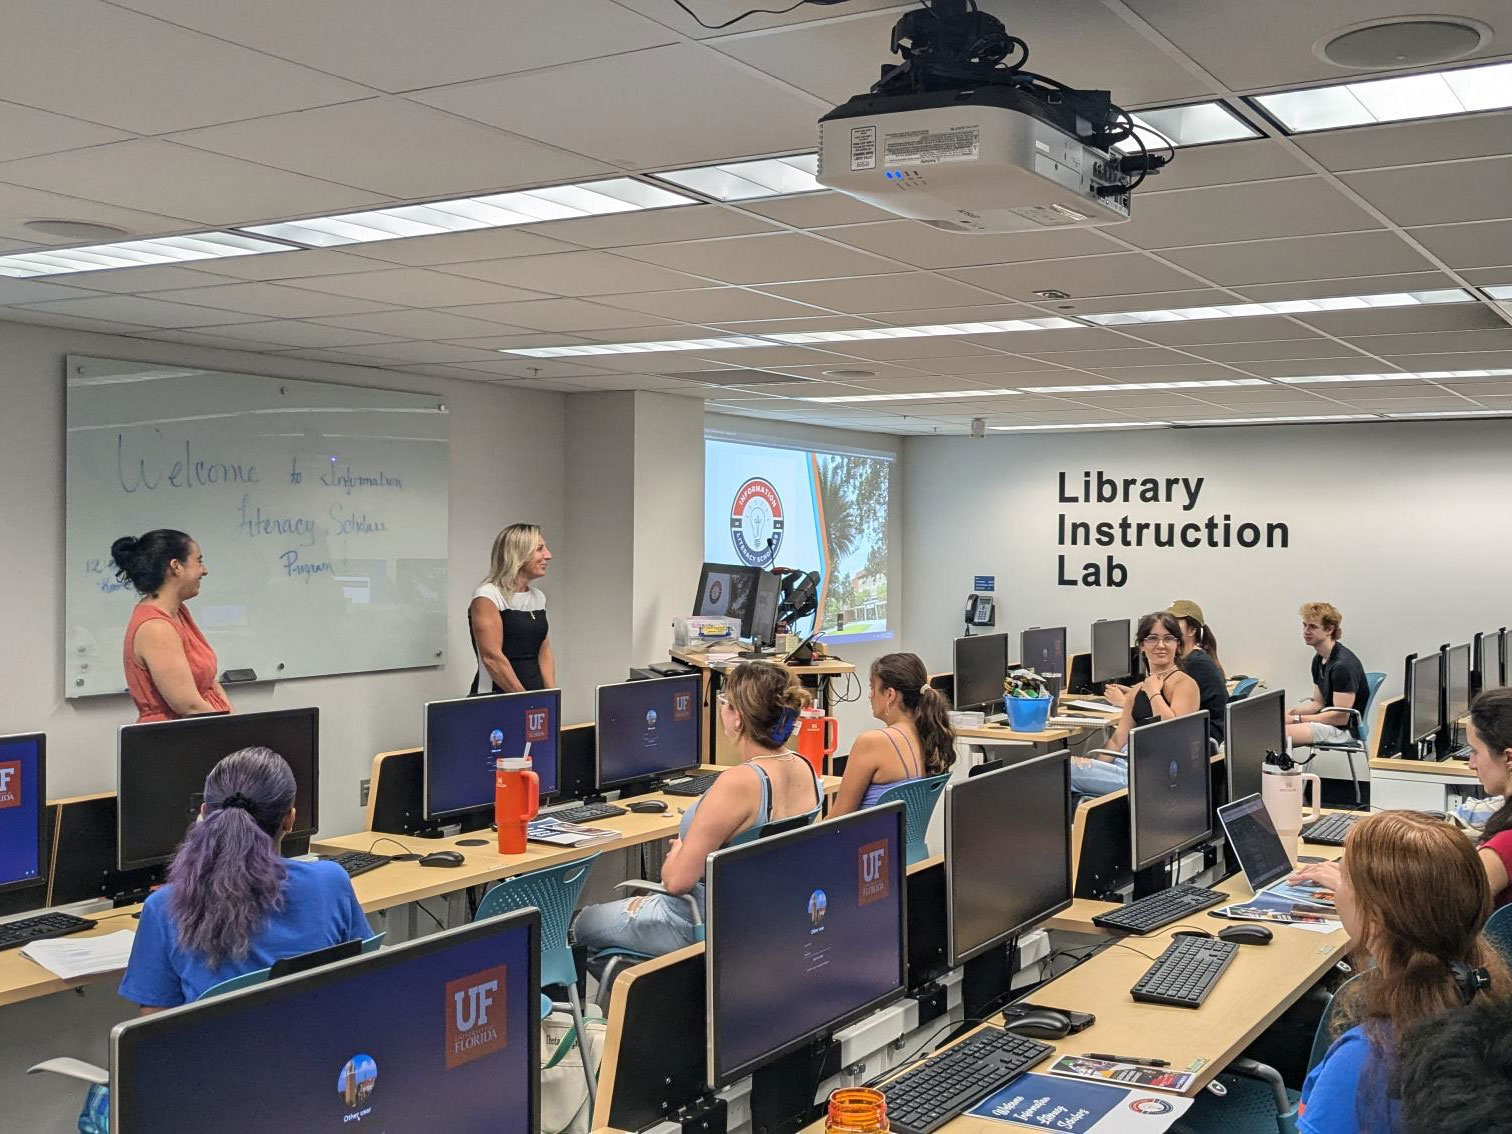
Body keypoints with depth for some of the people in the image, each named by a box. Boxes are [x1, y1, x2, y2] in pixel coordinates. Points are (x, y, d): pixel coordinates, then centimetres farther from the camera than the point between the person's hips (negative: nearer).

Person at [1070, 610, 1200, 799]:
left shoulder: (1184, 684, 0)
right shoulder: (1138, 690, 22)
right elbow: (1119, 739, 14)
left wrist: (1154, 692, -5)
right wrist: (1097, 763, -4)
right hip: (1124, 764, 7)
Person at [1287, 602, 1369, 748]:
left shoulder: (1343, 664, -19)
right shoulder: (1319, 659, 11)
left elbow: (1341, 717, -21)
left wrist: (1295, 719, -19)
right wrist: (1289, 712, -1)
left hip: (1346, 728, -10)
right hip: (1330, 719, 10)